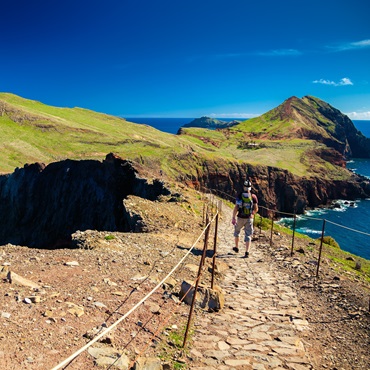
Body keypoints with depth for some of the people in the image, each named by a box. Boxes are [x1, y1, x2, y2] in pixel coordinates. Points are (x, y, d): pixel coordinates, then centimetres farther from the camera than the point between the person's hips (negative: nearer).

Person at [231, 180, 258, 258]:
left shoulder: (239, 196, -9)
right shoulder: (254, 197, -3)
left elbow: (236, 208, -14)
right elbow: (256, 209, -1)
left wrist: (233, 218, -10)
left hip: (240, 218, -1)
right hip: (249, 219, 1)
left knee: (236, 231, 24)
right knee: (248, 236, 5)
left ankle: (236, 248, 35)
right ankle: (247, 252, -5)